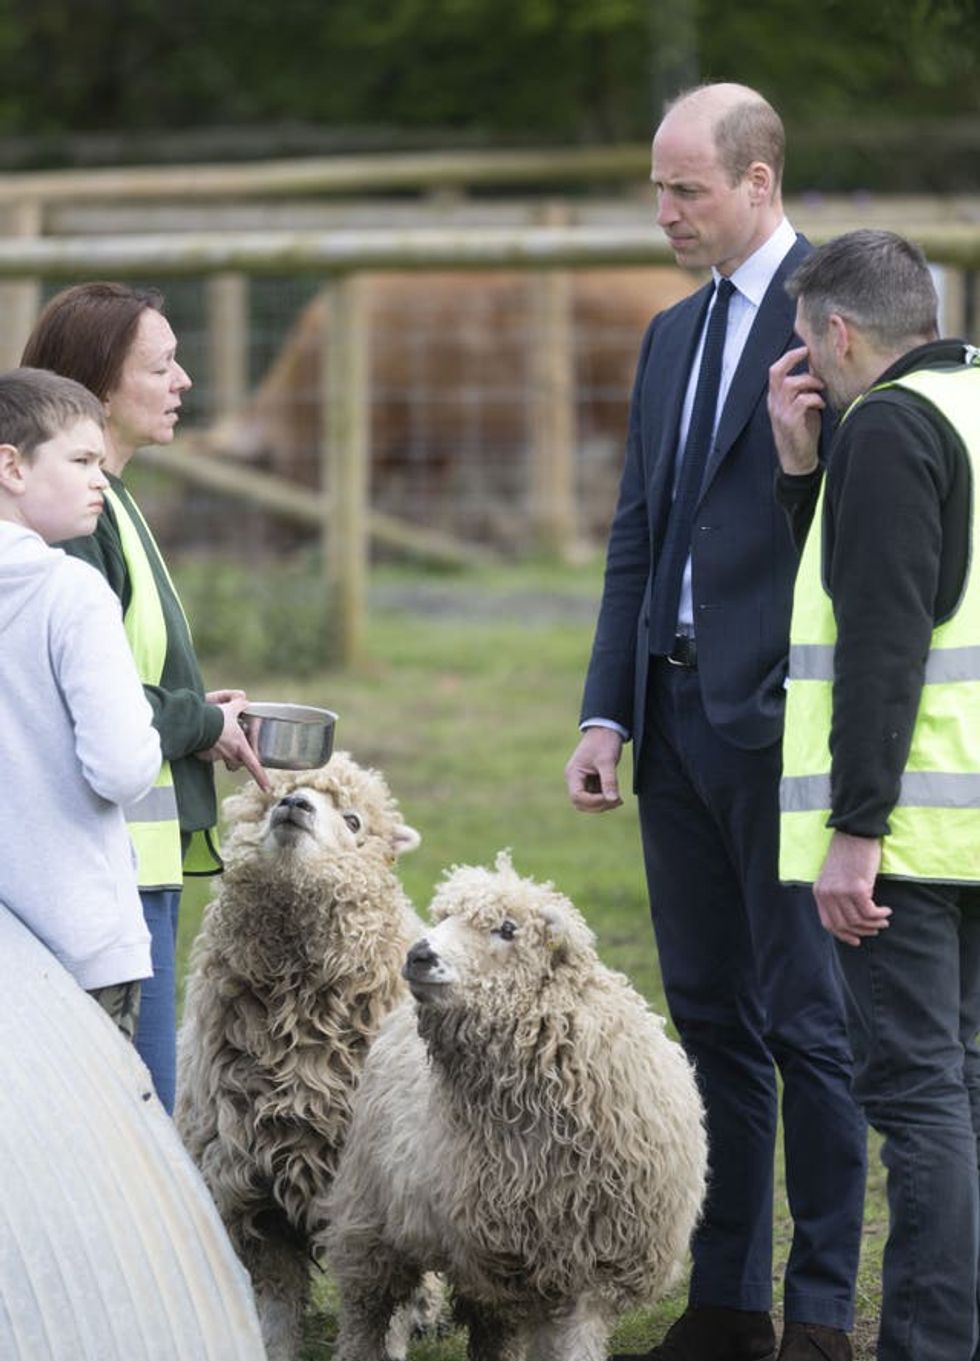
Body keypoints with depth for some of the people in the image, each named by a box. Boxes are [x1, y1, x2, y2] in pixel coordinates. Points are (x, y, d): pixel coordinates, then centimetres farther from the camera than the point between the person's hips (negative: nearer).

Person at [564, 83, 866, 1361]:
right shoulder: (672, 335, 18)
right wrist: (606, 714, 12)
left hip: (782, 722, -8)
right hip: (677, 717, 8)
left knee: (807, 1021, -2)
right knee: (710, 1018, 11)